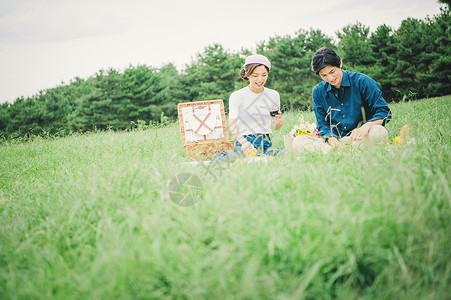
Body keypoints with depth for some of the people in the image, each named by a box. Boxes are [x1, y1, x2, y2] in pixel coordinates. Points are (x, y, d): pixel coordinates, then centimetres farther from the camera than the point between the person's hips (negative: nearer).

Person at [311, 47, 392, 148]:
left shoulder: (362, 82, -4)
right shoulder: (318, 92, 6)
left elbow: (384, 112, -6)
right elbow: (323, 125, 6)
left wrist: (365, 127, -28)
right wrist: (333, 142, -18)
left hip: (359, 139, -2)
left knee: (379, 132, -37)